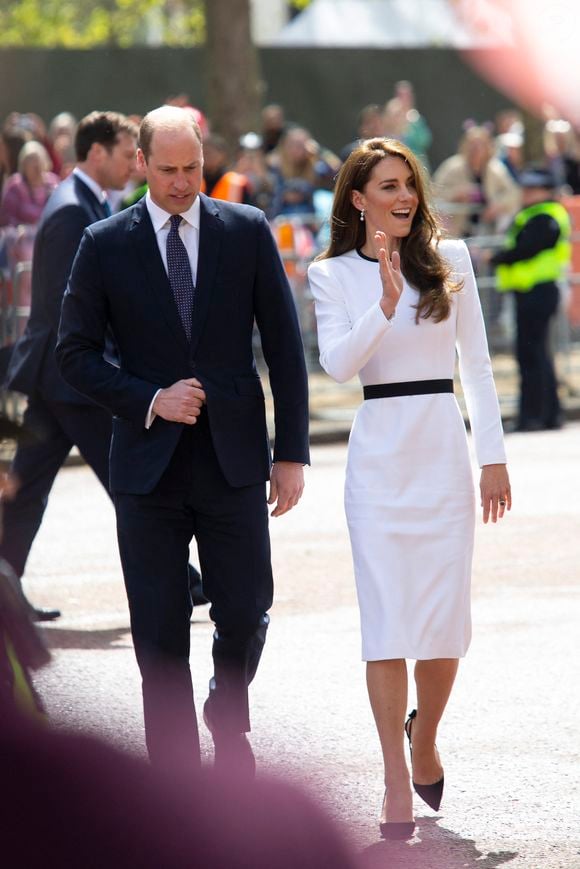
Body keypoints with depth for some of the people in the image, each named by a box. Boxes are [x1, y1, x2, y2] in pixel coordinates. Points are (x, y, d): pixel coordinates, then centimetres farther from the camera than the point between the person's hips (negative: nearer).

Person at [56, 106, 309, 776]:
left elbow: (284, 346, 5)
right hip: (149, 463, 0)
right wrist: (149, 401, -11)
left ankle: (228, 714, 31)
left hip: (233, 461, 0)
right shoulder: (105, 245, 1)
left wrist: (291, 452, 0)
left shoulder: (248, 231, 3)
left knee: (245, 618, -1)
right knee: (160, 638, 1)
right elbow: (75, 354, 4)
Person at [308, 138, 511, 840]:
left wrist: (493, 456, 5)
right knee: (387, 616, -6)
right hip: (378, 452, -2)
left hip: (444, 447, 2)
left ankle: (424, 738, 28)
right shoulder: (333, 275, 3)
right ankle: (397, 782, -2)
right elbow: (337, 364, -11)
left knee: (445, 618, 2)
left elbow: (475, 363, 9)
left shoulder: (450, 260, 7)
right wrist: (387, 303, -24)